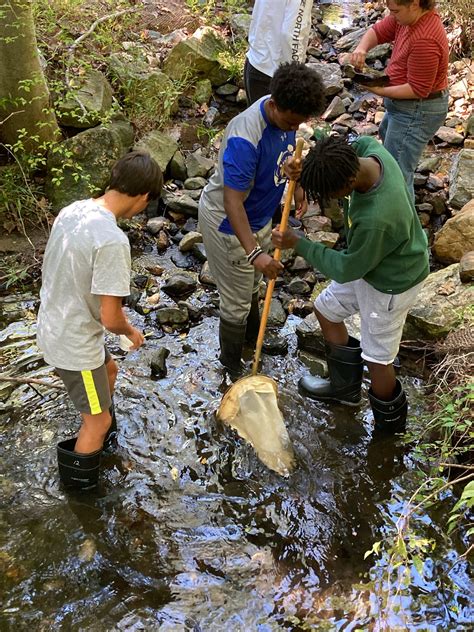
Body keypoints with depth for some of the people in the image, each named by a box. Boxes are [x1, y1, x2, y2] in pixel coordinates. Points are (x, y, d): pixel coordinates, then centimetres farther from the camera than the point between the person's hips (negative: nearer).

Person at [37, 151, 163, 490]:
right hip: (74, 343, -9)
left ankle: (101, 435, 54)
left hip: (52, 326, 9)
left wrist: (115, 309, 18)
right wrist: (131, 331, -4)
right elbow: (110, 319, -27)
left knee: (108, 371, 33)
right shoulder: (112, 240, -31)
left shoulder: (72, 210, -4)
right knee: (98, 420, 12)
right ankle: (79, 482, 32)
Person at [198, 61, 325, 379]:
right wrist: (254, 252, -44)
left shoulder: (286, 114, -12)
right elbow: (232, 202, -37)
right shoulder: (245, 138, -38)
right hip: (228, 222, -8)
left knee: (252, 283, 29)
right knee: (237, 300, 7)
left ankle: (254, 335, 54)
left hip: (260, 215, 8)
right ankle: (233, 364, 30)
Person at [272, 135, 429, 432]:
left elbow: (347, 269, -26)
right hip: (370, 260, 9)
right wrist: (317, 156, -20)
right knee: (326, 309, 21)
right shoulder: (370, 148, -22)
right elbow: (356, 144, 3)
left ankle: (390, 422, 38)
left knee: (377, 358, 10)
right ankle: (345, 386, 42)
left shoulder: (375, 220, -43)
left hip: (390, 283, -9)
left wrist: (300, 244, -16)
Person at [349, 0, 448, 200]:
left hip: (416, 112, -11)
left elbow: (418, 90, -29)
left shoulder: (424, 41, -33)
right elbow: (378, 31, -1)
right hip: (407, 107, 11)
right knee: (386, 134, 38)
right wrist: (362, 48, -23)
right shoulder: (407, 17, -6)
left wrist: (380, 91, -24)